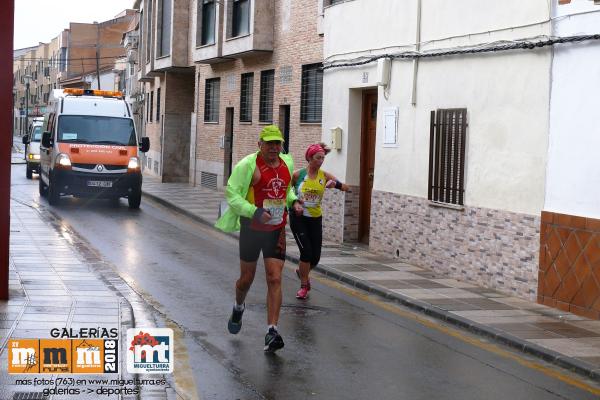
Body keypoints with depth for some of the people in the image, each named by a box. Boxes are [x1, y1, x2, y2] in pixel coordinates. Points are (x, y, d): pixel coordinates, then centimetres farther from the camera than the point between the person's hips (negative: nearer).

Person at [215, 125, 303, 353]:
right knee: (247, 278, 12)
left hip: (277, 231, 3)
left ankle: (271, 332, -8)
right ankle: (238, 308, 45)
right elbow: (231, 193, -14)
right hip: (252, 229, -3)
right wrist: (255, 212, -25)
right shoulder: (248, 165, -12)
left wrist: (293, 202, 4)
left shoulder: (287, 163, 6)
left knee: (275, 279, -7)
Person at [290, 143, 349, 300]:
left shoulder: (324, 175, -1)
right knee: (306, 251, -13)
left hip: (315, 219, 3)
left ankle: (302, 272, 38)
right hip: (298, 218, -3)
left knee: (315, 257, 3)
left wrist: (336, 184, -19)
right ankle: (304, 286, 6)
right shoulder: (298, 175, -7)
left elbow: (346, 187, 0)